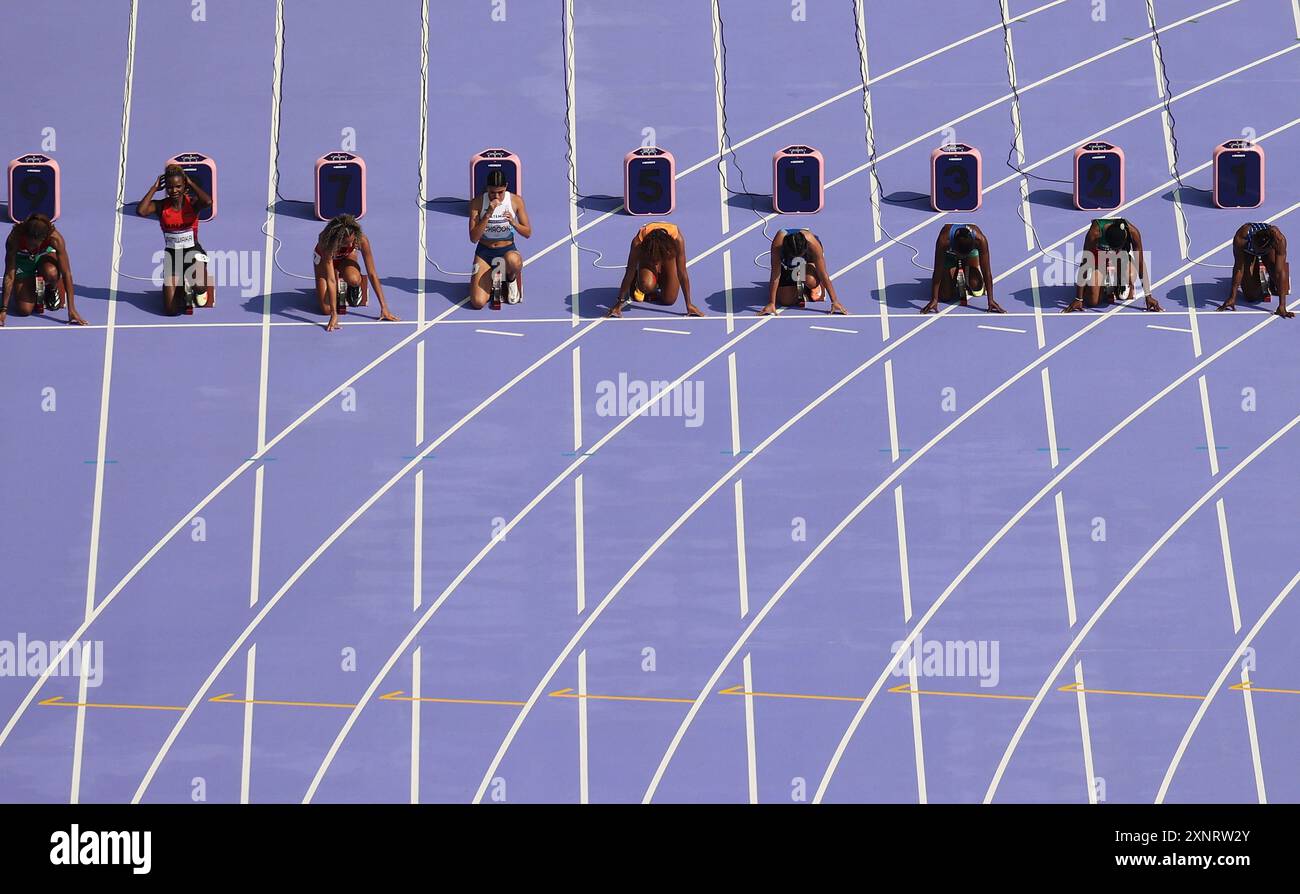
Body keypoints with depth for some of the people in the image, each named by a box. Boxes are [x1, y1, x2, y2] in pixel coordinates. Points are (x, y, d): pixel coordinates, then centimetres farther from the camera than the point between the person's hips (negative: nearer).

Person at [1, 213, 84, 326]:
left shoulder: (55, 238, -37)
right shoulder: (15, 237, -37)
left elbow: (66, 274, -33)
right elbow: (9, 275, -32)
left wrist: (71, 309, -37)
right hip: (22, 260, 0)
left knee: (51, 273, -39)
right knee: (24, 310, -15)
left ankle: (52, 289, -1)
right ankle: (35, 290, 20)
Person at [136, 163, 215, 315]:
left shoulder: (192, 203, -9)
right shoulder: (161, 206, -5)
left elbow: (208, 201, -32)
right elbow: (141, 211, -24)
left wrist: (191, 183, -18)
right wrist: (154, 188, -14)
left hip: (193, 252, -2)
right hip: (172, 256, 2)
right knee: (171, 310, -7)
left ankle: (200, 290, 8)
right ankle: (183, 292, 31)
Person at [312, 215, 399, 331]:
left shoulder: (361, 239, -36)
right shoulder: (327, 244, -41)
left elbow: (372, 274, -30)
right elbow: (330, 280, -44)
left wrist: (383, 307, -33)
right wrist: (334, 315, -50)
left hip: (346, 257, 1)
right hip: (324, 258, -1)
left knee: (353, 279, -37)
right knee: (326, 309, -16)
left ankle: (353, 288, 1)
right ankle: (339, 287, 17)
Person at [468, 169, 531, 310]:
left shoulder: (516, 201, -8)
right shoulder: (477, 202, -12)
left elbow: (528, 233, -3)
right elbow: (473, 238, -16)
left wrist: (514, 223, -24)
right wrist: (488, 215, -27)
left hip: (508, 250, 0)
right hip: (484, 251, 0)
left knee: (513, 261, -43)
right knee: (477, 303, -19)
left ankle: (511, 279, -2)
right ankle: (493, 282, 18)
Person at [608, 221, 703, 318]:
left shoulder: (677, 239, -42)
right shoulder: (638, 242, -41)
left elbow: (682, 273, -34)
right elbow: (629, 273, -31)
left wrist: (689, 305, -30)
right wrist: (618, 304, -28)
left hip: (668, 252, 1)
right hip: (646, 252, -1)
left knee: (669, 300, -8)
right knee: (647, 285, -31)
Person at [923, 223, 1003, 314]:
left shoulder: (980, 239, -40)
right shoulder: (944, 240, -44)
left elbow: (986, 271, -34)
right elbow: (938, 271, -36)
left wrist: (991, 300, -36)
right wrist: (934, 300, -37)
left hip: (971, 251, 1)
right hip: (949, 254, -1)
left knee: (976, 288, -20)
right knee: (945, 296, -9)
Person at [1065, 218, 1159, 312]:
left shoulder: (1133, 232, -34)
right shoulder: (1095, 233, -38)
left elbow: (1141, 264, -26)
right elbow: (1084, 265, -33)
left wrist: (1148, 296, -25)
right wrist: (1078, 299, -31)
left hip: (1122, 254, 1)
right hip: (1098, 253, -1)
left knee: (1130, 276, -34)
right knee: (1093, 302, -15)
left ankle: (1123, 284, 4)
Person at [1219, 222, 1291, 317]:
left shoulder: (1279, 239, -42)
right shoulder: (1241, 238, -42)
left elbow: (1280, 271, -41)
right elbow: (1238, 268, -33)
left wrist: (1282, 306, -45)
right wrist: (1232, 298, -33)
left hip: (1269, 251, 0)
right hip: (1247, 252, 0)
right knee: (1251, 296, -9)